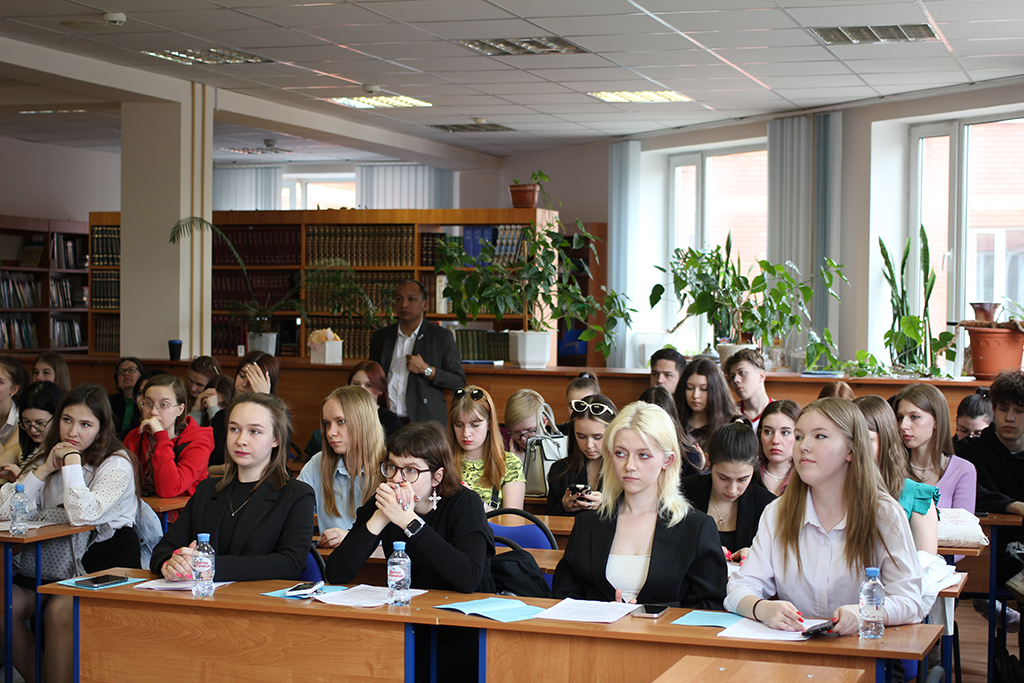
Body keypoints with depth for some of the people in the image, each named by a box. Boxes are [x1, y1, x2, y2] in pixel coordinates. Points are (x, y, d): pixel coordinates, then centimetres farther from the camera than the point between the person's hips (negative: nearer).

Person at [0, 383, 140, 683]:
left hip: (106, 562, -6)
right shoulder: (45, 457, 11)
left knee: (59, 610, -31)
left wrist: (72, 462, -17)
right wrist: (43, 470, -7)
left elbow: (82, 515, -27)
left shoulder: (117, 464, -9)